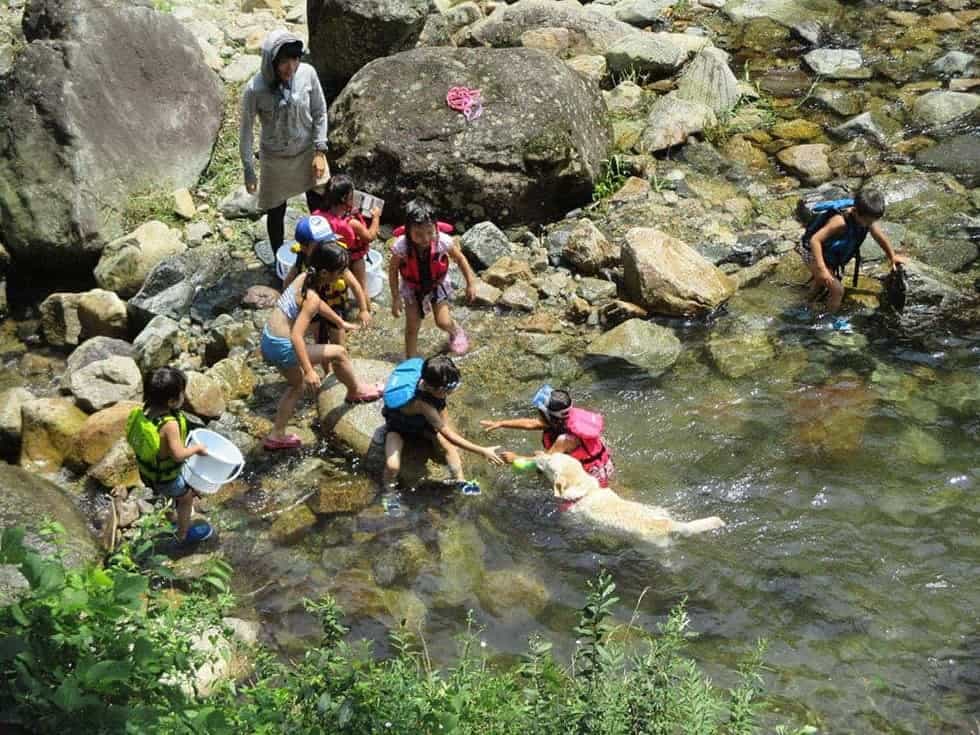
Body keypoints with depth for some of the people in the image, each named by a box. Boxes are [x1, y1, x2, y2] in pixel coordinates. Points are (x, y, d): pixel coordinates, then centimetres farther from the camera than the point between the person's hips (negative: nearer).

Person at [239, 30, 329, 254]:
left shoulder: (307, 74, -20)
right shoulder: (255, 89, -27)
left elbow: (320, 112, -5)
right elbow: (246, 130, -14)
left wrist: (320, 151, -7)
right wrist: (249, 171, -10)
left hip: (308, 153, 2)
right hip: (275, 160, -2)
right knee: (276, 213, 17)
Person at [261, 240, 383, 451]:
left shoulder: (304, 277, 1)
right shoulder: (311, 297, -25)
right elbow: (296, 336, -31)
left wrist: (341, 323, 33)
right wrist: (309, 371, -30)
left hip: (268, 342, 9)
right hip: (282, 348, -9)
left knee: (297, 386, 29)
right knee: (339, 353, 5)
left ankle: (277, 436, 36)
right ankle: (356, 391, 30)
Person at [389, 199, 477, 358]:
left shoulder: (443, 241, -33)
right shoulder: (401, 246, -34)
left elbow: (460, 259, -12)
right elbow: (393, 270, -15)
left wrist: (471, 283, -5)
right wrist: (396, 298, -11)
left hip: (437, 284, 0)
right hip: (412, 287, 0)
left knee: (443, 322, -2)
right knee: (412, 327, 4)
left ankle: (456, 331, 37)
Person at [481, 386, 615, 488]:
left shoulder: (566, 438, -36)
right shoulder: (562, 418, -13)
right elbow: (530, 424, -6)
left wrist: (516, 458, -20)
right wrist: (500, 424, -9)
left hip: (595, 473, -8)